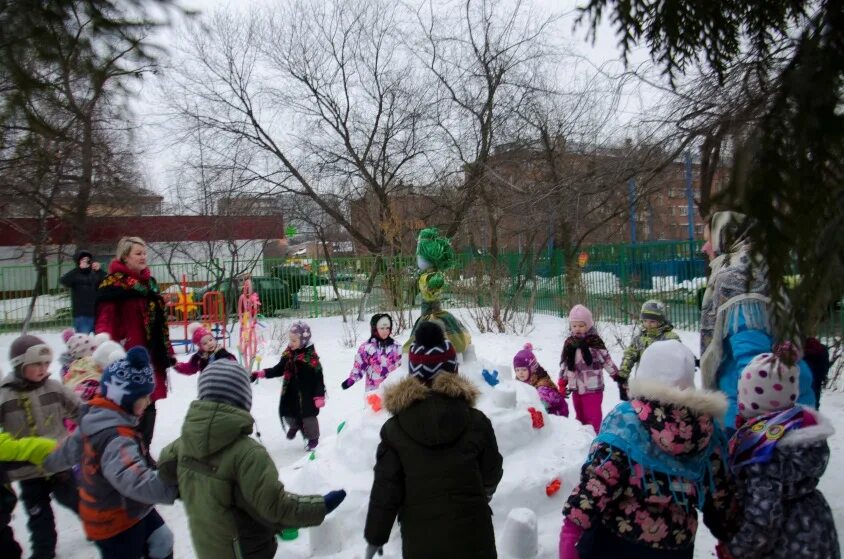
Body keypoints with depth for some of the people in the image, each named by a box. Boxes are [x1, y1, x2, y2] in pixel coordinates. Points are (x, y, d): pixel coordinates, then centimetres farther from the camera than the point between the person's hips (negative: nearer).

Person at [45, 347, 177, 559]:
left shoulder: (97, 420, -5)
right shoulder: (116, 438, -35)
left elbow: (70, 448, 14)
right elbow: (137, 481, -49)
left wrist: (49, 462, 33)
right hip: (115, 525, -9)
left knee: (161, 542, 23)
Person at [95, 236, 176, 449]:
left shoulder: (149, 282, 17)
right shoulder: (114, 283, -6)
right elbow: (105, 318, -16)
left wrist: (168, 352, 20)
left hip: (152, 354, 8)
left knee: (148, 404, 13)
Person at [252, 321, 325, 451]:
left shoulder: (311, 357, -20)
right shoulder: (288, 354, -1)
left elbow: (318, 378, -17)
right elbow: (278, 370, 8)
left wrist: (319, 396, -17)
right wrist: (261, 374, -3)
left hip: (306, 394, -6)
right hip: (290, 393, 6)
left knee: (308, 416, 8)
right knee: (286, 413, 15)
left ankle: (313, 439, 31)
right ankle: (295, 425, 49)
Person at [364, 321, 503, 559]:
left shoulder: (394, 429, -11)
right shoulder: (476, 421, -9)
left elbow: (385, 490, -8)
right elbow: (491, 474, 3)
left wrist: (375, 536, 6)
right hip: (471, 536, 1)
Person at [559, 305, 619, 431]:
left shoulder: (595, 341, -11)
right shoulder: (569, 343, 4)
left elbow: (607, 360, -7)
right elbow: (564, 364, 11)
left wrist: (617, 376, -5)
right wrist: (562, 382, 9)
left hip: (592, 388, -5)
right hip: (576, 388, 6)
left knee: (593, 417, -4)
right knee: (580, 417, 19)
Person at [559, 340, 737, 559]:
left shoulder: (625, 420, -17)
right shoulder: (707, 430, -4)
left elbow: (598, 480, -21)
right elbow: (720, 495, 4)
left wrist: (573, 524, -15)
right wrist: (729, 537, 19)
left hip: (615, 540, -4)